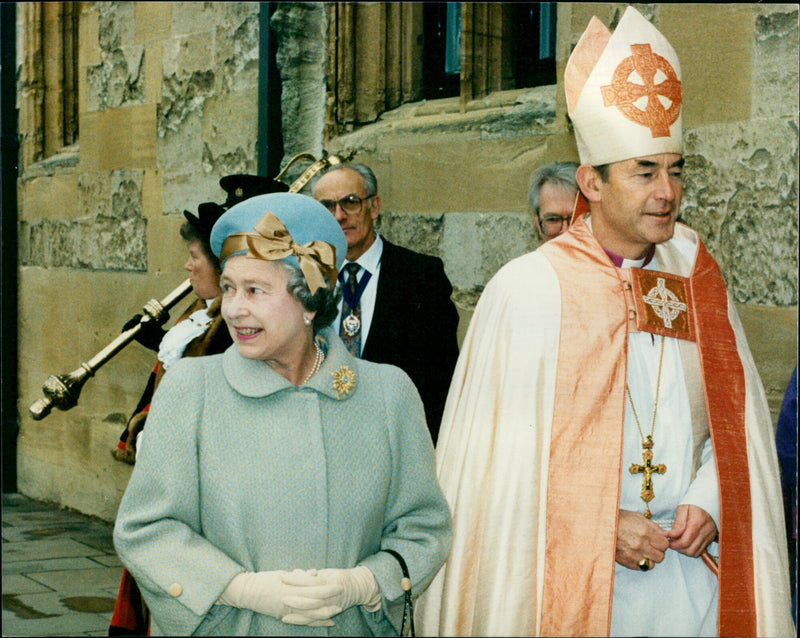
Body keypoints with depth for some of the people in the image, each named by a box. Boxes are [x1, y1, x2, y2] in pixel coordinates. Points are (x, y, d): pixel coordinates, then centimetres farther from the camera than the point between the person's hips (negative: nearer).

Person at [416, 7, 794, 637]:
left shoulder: (698, 281, 6)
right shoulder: (527, 289, -8)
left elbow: (737, 419, 8)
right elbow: (501, 450, -10)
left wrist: (708, 503, -8)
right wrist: (596, 527, -16)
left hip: (693, 569, 4)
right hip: (570, 575, -4)